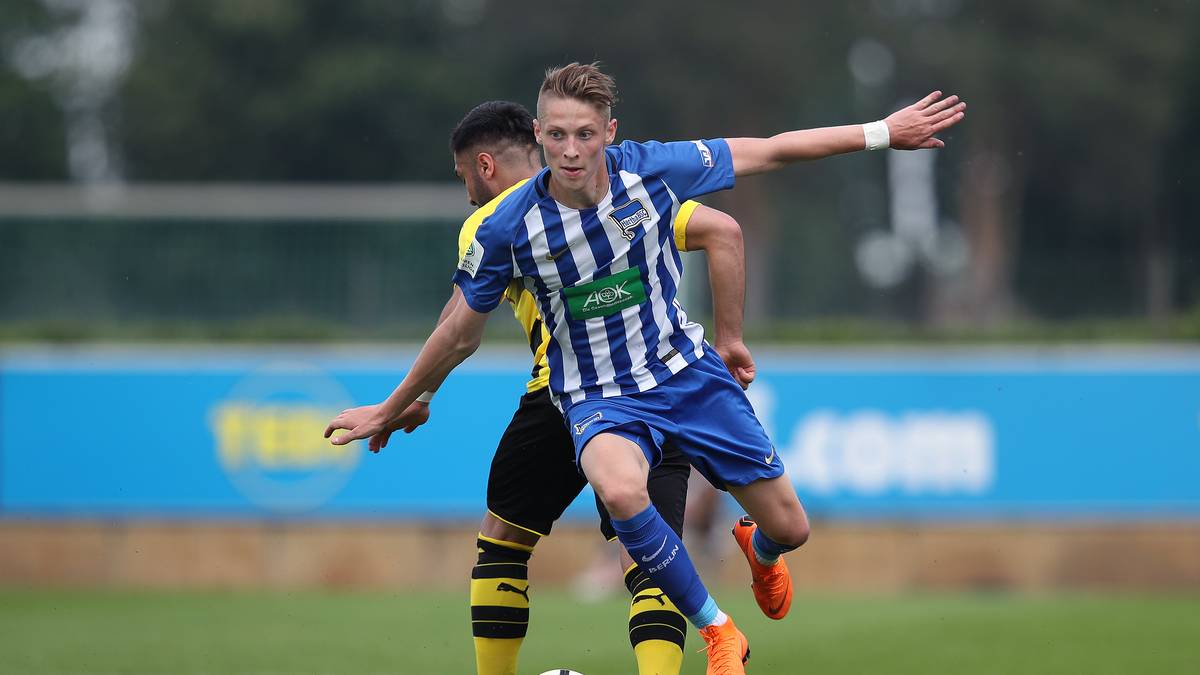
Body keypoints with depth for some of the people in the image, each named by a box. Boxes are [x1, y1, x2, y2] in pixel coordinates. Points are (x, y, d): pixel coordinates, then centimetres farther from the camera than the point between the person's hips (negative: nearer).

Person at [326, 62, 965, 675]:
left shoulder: (653, 169, -15)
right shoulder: (507, 229, -18)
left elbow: (772, 151, -2)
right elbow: (461, 334, -1)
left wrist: (882, 132, 1)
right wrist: (389, 412, 8)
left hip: (685, 372, 2)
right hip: (599, 399, -2)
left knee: (789, 528, 3)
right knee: (619, 488, -38)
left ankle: (758, 549, 46)